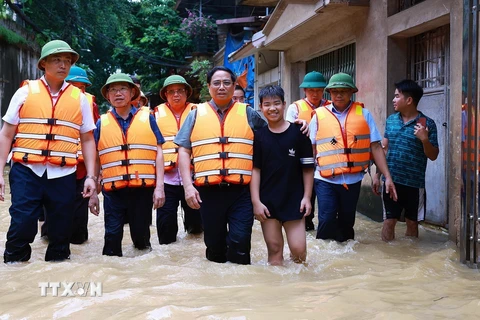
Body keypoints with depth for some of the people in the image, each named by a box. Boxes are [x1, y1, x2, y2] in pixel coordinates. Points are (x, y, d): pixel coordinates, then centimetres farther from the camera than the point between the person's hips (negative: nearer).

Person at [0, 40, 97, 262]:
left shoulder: (80, 98, 8)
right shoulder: (25, 92, 4)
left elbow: (87, 140, 11)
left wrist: (90, 176, 3)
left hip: (63, 175, 2)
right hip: (26, 171, -1)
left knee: (61, 231, 9)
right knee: (21, 227, -4)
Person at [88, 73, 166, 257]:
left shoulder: (147, 118, 6)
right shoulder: (102, 123, 8)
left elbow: (158, 153, 4)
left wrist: (159, 187, -4)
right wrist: (92, 192, 7)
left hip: (143, 188, 0)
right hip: (113, 190, 1)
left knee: (141, 235, 9)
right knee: (112, 237, 2)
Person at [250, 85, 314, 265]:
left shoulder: (298, 132, -1)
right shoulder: (258, 136, 2)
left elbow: (308, 168, 1)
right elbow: (254, 169, 0)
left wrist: (306, 197, -4)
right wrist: (256, 201, -7)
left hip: (294, 200, -1)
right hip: (267, 202, 1)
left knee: (299, 250, -2)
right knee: (274, 249, 6)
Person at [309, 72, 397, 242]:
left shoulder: (364, 114, 4)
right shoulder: (319, 115, 2)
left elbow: (376, 147, 2)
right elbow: (310, 149, 7)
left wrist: (387, 176, -3)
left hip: (353, 179, 1)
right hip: (326, 179, -1)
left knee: (347, 221, 13)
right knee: (327, 221, -8)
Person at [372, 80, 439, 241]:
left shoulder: (427, 123, -6)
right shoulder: (391, 120, 5)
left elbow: (433, 156, -4)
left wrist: (425, 139, -21)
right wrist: (377, 175, 8)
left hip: (414, 183, -2)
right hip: (391, 180, 2)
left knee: (412, 222, 10)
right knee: (389, 221, 4)